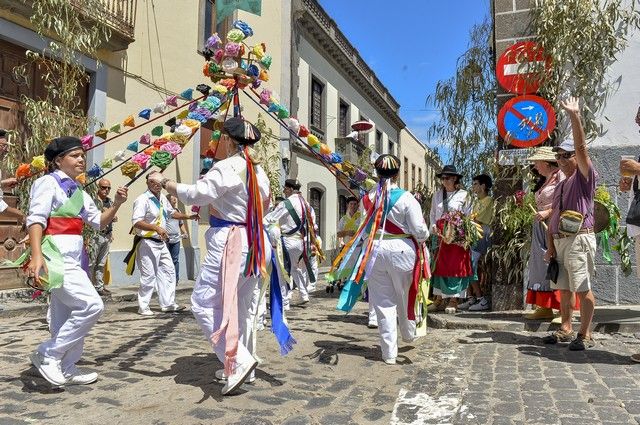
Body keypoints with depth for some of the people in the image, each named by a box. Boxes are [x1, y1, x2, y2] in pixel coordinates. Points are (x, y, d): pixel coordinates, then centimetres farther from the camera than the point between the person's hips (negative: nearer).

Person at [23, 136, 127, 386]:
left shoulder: (78, 191, 17)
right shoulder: (48, 182, -5)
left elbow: (99, 221, 17)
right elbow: (35, 220, -15)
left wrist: (116, 204, 0)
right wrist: (36, 255, -28)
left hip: (72, 258, 9)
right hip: (55, 256, -9)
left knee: (66, 317, 14)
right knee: (92, 305, -18)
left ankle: (66, 369, 25)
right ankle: (48, 355, -4)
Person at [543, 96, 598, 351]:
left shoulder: (585, 177, -1)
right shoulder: (560, 185, 21)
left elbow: (581, 147, -17)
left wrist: (574, 116, -23)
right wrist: (550, 245, 10)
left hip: (579, 239, -8)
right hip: (559, 241, 8)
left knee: (582, 289, -6)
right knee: (564, 288, 12)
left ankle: (585, 335, 0)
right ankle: (566, 329, 21)